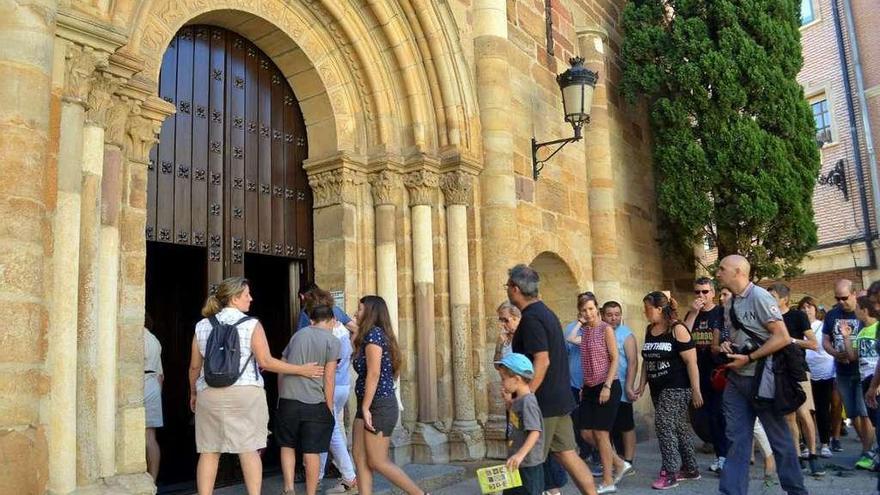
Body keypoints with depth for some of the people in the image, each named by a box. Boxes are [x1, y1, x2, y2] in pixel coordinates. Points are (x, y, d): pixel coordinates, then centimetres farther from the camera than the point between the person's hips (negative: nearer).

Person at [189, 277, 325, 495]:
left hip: (210, 395, 3)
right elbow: (265, 361, -8)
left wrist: (193, 393, 27)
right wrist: (301, 370, 0)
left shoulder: (202, 326, 8)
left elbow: (195, 366, 11)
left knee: (209, 451, 7)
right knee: (248, 449, 2)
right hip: (245, 393, -3)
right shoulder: (251, 324, -3)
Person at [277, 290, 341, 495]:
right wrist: (329, 409, 2)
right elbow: (328, 380, -6)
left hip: (288, 401, 3)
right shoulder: (332, 341, -2)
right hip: (315, 403, -3)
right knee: (312, 452, 5)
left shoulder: (297, 335, 11)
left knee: (287, 445, 19)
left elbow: (281, 371, 12)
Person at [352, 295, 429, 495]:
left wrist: (366, 407, -20)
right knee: (359, 457, 5)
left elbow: (373, 373, -19)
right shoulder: (380, 334, 17)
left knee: (377, 462, -4)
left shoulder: (373, 334, -12)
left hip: (379, 406, -9)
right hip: (367, 407, 9)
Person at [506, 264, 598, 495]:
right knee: (567, 454, 11)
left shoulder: (531, 318, -16)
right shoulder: (546, 312, 14)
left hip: (543, 401, -9)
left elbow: (542, 361, -23)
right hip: (559, 399, 9)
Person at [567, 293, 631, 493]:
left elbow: (615, 359, -12)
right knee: (586, 433, 6)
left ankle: (608, 482, 9)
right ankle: (620, 464, 23)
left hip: (608, 387, -7)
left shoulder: (606, 329, -9)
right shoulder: (584, 331, 10)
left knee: (601, 433, -3)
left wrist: (607, 386, -18)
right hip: (590, 387, 7)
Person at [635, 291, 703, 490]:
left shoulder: (677, 329, -13)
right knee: (678, 428, 13)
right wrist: (642, 385, 12)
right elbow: (646, 360, 16)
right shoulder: (649, 330, 9)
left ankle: (670, 473, -3)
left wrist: (695, 390, -16)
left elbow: (691, 361, -14)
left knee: (664, 425, -11)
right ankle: (691, 469, 24)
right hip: (658, 388, 7)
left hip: (676, 388, -7)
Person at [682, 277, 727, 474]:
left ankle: (728, 455, 1)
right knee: (710, 415, 9)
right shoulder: (691, 314, 11)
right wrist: (693, 314, -8)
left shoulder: (722, 313, -1)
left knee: (722, 414, -6)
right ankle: (720, 455, 18)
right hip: (700, 373, 5)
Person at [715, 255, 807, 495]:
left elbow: (783, 338, -17)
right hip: (735, 378, 7)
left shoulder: (759, 297, -12)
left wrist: (748, 358, -18)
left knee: (779, 438, 7)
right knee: (737, 439, 6)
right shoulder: (729, 304, 11)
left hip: (761, 377, -7)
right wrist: (726, 346, 2)